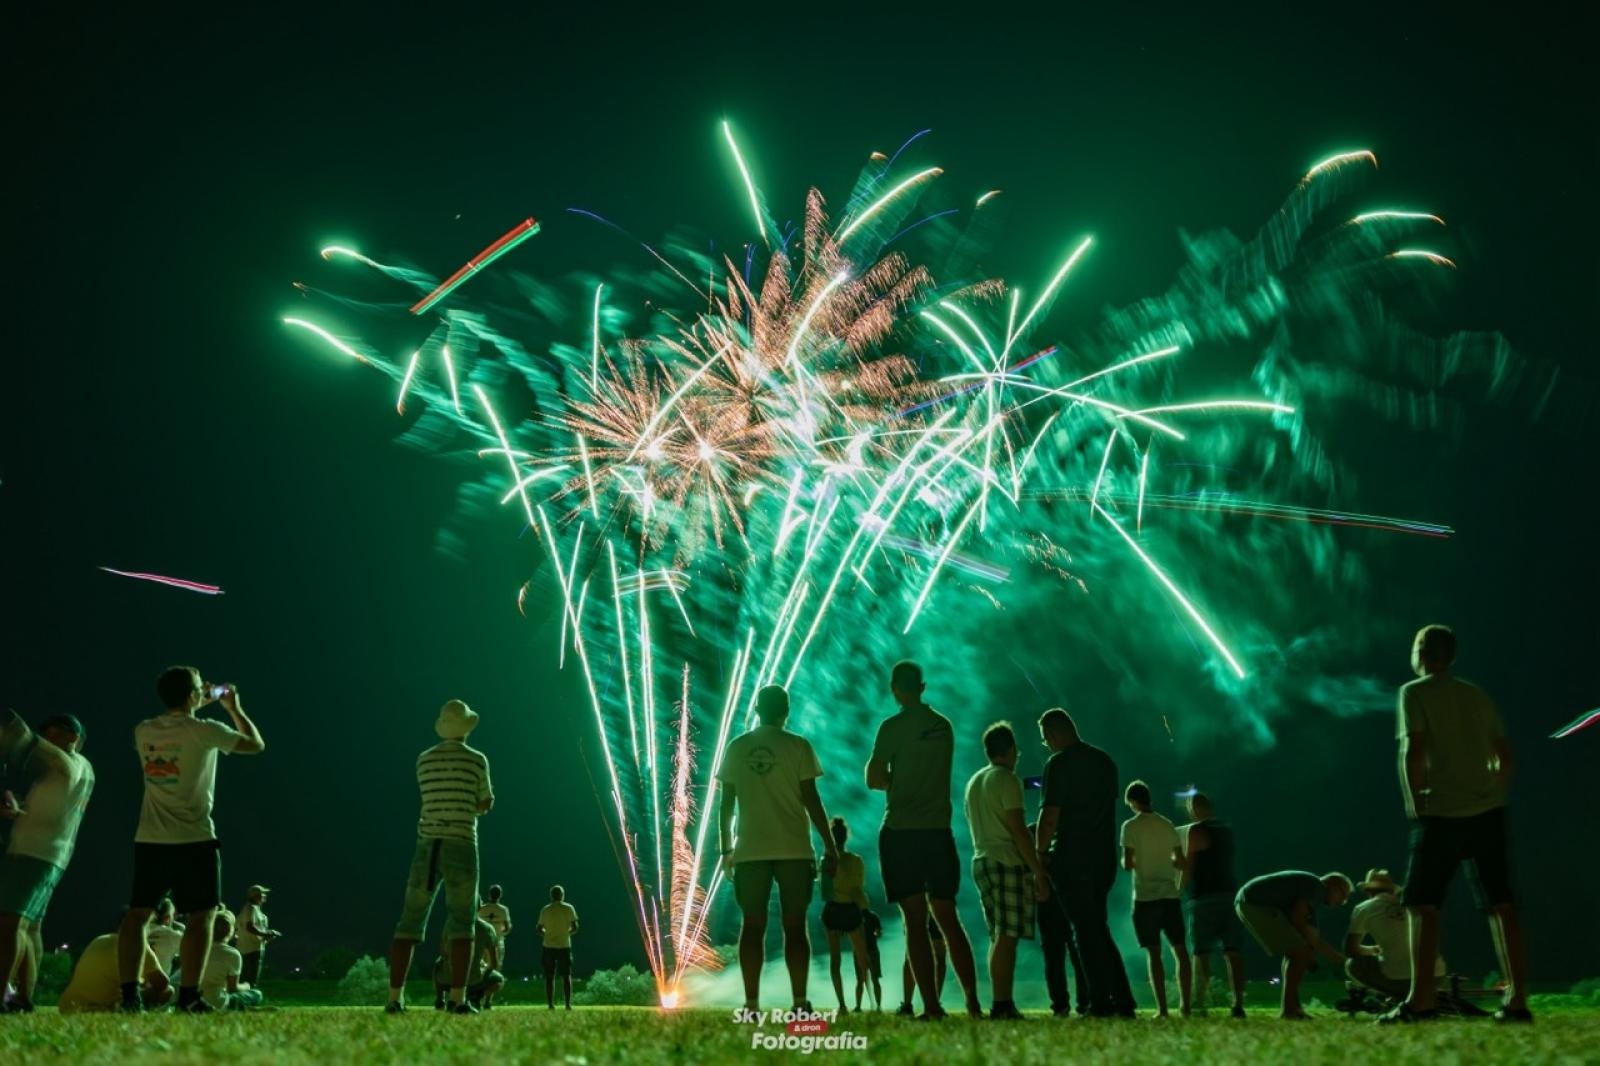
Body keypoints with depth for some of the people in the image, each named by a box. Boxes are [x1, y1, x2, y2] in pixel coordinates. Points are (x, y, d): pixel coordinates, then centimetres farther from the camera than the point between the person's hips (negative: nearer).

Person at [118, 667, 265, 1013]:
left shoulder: (144, 731, 6)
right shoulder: (204, 731, -10)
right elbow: (256, 744, 3)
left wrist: (197, 707, 32)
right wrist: (234, 707, 17)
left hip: (149, 839, 5)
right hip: (193, 840, -5)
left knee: (137, 913, 8)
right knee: (200, 915, -1)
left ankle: (129, 992, 4)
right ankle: (188, 995, -6)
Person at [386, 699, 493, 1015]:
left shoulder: (424, 760, 9)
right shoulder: (477, 760, 1)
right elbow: (485, 805, 11)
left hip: (427, 846, 3)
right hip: (461, 846, -3)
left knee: (410, 922, 5)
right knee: (461, 924, -1)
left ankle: (395, 998, -2)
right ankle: (458, 999, -9)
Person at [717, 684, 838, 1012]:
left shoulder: (735, 748, 6)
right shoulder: (798, 746, -1)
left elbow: (726, 804, 7)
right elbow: (811, 800, -4)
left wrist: (726, 850, 16)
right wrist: (830, 847, 1)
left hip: (750, 851, 2)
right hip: (794, 850, -2)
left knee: (752, 927, 4)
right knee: (794, 926, 2)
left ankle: (752, 1005, -2)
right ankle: (799, 1004, -3)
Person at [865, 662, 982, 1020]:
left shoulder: (894, 726, -7)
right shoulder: (943, 726, 10)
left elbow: (873, 779, -9)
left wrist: (891, 780, 10)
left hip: (902, 832, -5)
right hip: (939, 830, 5)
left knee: (915, 921, -3)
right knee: (948, 919, 13)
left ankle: (931, 1006, -8)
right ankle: (973, 1001, 10)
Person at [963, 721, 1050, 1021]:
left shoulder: (973, 782, 19)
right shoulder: (1007, 780, -7)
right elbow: (1018, 831, -14)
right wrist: (1039, 873, -13)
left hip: (982, 862, 8)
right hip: (1008, 863, -8)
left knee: (998, 936, 8)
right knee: (1007, 936, -11)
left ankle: (1004, 1004, 6)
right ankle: (1001, 1005, -16)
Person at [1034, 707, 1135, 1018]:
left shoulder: (1059, 764, -11)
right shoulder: (1105, 761, 13)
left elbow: (1050, 815, -16)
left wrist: (1039, 856, -6)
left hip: (1072, 859, -7)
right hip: (1104, 858, 7)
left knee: (1087, 933, -3)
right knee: (1100, 931, 15)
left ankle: (1101, 1004, -4)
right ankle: (1123, 1002, 12)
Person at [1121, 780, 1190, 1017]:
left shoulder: (1131, 826, -5)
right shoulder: (1168, 826, 10)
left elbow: (1127, 864, -10)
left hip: (1146, 897, -4)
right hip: (1170, 895, 4)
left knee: (1154, 953, -2)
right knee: (1180, 949, 8)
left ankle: (1162, 1007, -6)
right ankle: (1185, 1004, 6)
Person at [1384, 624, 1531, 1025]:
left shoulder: (1414, 693, -1)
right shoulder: (1478, 696, 17)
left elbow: (1414, 753, -12)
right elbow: (1505, 758, 16)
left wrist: (1416, 807, -4)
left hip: (1441, 815, -5)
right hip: (1487, 814, 6)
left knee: (1422, 905, -2)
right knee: (1501, 905, 4)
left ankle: (1421, 1002, -8)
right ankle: (1517, 1001, 3)